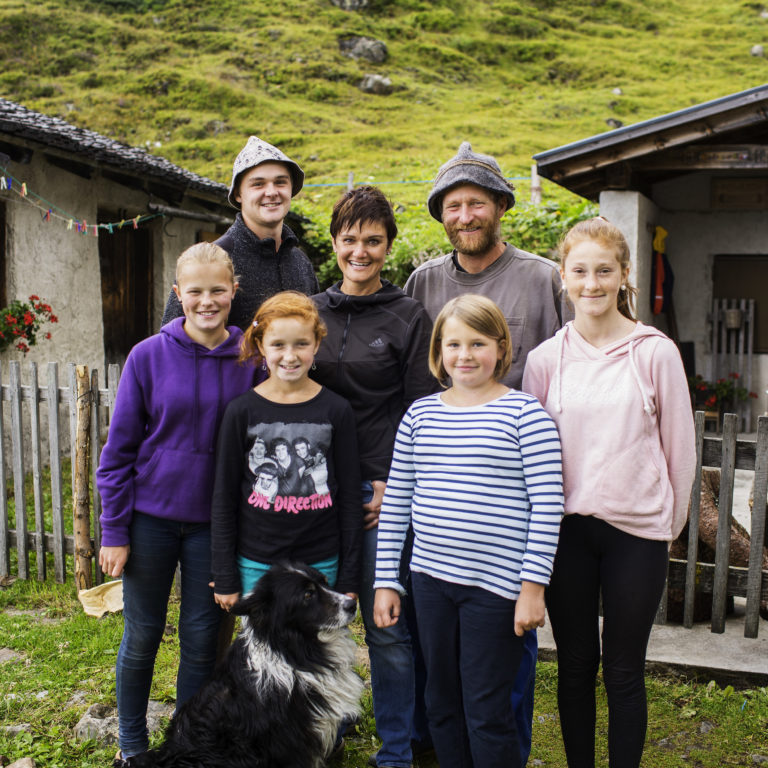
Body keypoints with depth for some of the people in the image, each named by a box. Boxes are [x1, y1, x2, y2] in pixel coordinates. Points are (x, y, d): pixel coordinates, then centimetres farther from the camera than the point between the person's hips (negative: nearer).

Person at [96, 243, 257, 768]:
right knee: (142, 636, 12)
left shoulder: (250, 359, -4)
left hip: (213, 522, 1)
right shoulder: (149, 356, -7)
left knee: (201, 639, 11)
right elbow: (119, 448, -3)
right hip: (151, 517, -1)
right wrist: (114, 530, -4)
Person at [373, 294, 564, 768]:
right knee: (443, 707, 16)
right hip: (431, 578, 5)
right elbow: (395, 502, 9)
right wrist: (386, 582, 8)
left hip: (495, 585, -5)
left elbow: (547, 506, -9)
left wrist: (533, 586, -12)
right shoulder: (420, 414, 6)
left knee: (487, 712, 5)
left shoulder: (524, 414, -7)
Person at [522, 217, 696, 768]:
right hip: (566, 529, 2)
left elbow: (680, 446, 2)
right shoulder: (545, 359, 1)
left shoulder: (655, 352, -4)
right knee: (575, 665, 14)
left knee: (624, 671, 8)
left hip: (636, 530, -2)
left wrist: (670, 524, 7)